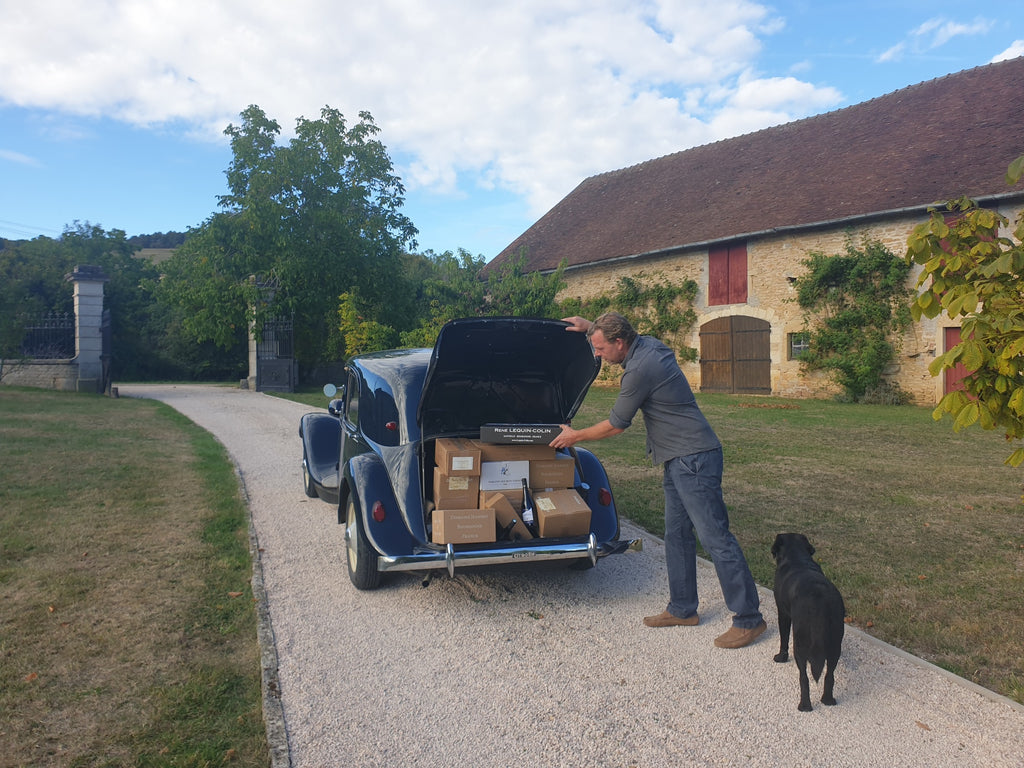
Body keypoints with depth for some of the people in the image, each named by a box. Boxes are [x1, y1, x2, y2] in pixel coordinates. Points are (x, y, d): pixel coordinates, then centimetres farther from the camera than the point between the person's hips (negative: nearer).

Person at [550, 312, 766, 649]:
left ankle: (748, 618, 2)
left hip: (693, 459, -11)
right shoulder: (648, 344, 8)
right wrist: (590, 327, 25)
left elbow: (616, 425, -10)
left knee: (715, 537, -6)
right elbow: (621, 335, 36)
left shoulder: (640, 369, -20)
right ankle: (683, 609, 24)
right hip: (679, 460, 11)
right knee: (677, 535, 14)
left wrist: (575, 436, 4)